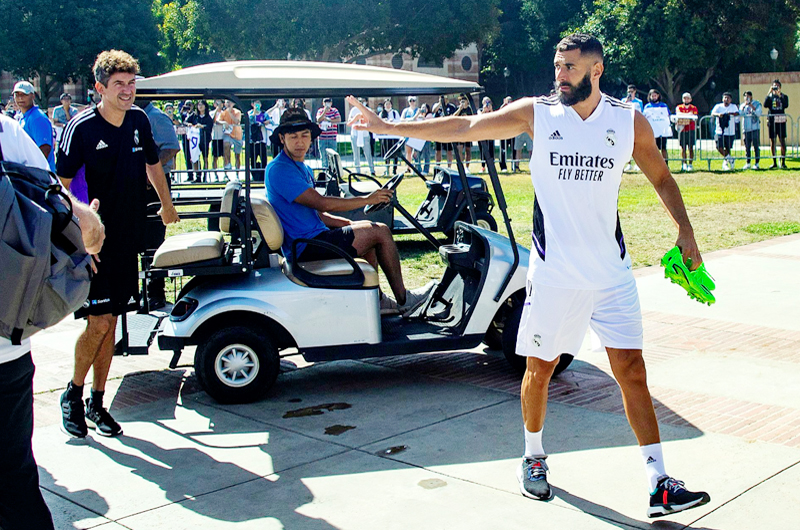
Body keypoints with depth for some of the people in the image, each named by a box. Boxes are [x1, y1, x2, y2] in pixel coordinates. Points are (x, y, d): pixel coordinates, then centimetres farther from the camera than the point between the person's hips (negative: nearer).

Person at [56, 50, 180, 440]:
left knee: (110, 323, 9)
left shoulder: (139, 120, 5)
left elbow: (152, 163, 22)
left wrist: (167, 205, 28)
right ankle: (73, 394, 14)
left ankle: (96, 402, 19)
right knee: (99, 322, -9)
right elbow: (62, 182, -10)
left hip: (127, 238, 5)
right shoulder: (81, 128, -11)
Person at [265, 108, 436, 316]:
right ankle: (403, 300, 5)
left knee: (370, 228, 21)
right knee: (380, 232, -6)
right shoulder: (279, 170, -17)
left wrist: (350, 224, 5)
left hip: (311, 238, 10)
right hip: (307, 249, -10)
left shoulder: (302, 168, 16)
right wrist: (367, 200, -14)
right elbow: (322, 203, -22)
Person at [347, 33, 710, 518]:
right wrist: (388, 126, -5)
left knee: (631, 369, -1)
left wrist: (685, 229, 6)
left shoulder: (630, 120, 2)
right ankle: (534, 459, 32)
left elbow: (661, 177, 16)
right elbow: (463, 128, -3)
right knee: (540, 367, 8)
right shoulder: (536, 113, -1)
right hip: (554, 272, -1)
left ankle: (659, 485, 5)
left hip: (612, 272, 1)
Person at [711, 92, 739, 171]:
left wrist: (732, 113, -38)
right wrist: (718, 114, -37)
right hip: (720, 131, -1)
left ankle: (726, 161, 26)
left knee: (728, 148, 7)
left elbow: (737, 113, -15)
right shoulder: (718, 106, 2)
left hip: (730, 131, 1)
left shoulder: (733, 107, 3)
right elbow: (712, 113, -15)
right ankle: (729, 158, 5)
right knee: (719, 147, -14)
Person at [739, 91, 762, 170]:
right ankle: (748, 163, 11)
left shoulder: (757, 103, 5)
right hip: (746, 128, 3)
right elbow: (740, 114, 0)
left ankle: (757, 163, -2)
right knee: (747, 146, 4)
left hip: (755, 127, -3)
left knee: (756, 145, -5)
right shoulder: (742, 105, 15)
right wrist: (744, 106, -11)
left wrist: (752, 106, -13)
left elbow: (758, 114, -8)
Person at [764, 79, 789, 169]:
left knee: (782, 141, -4)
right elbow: (765, 105, -10)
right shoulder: (769, 96, 9)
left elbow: (786, 105, -12)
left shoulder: (784, 96, 7)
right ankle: (774, 162, 10)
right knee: (772, 141, 3)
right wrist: (769, 93, -14)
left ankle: (783, 162, -2)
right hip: (771, 121, 1)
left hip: (781, 121, -1)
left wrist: (779, 95, -16)